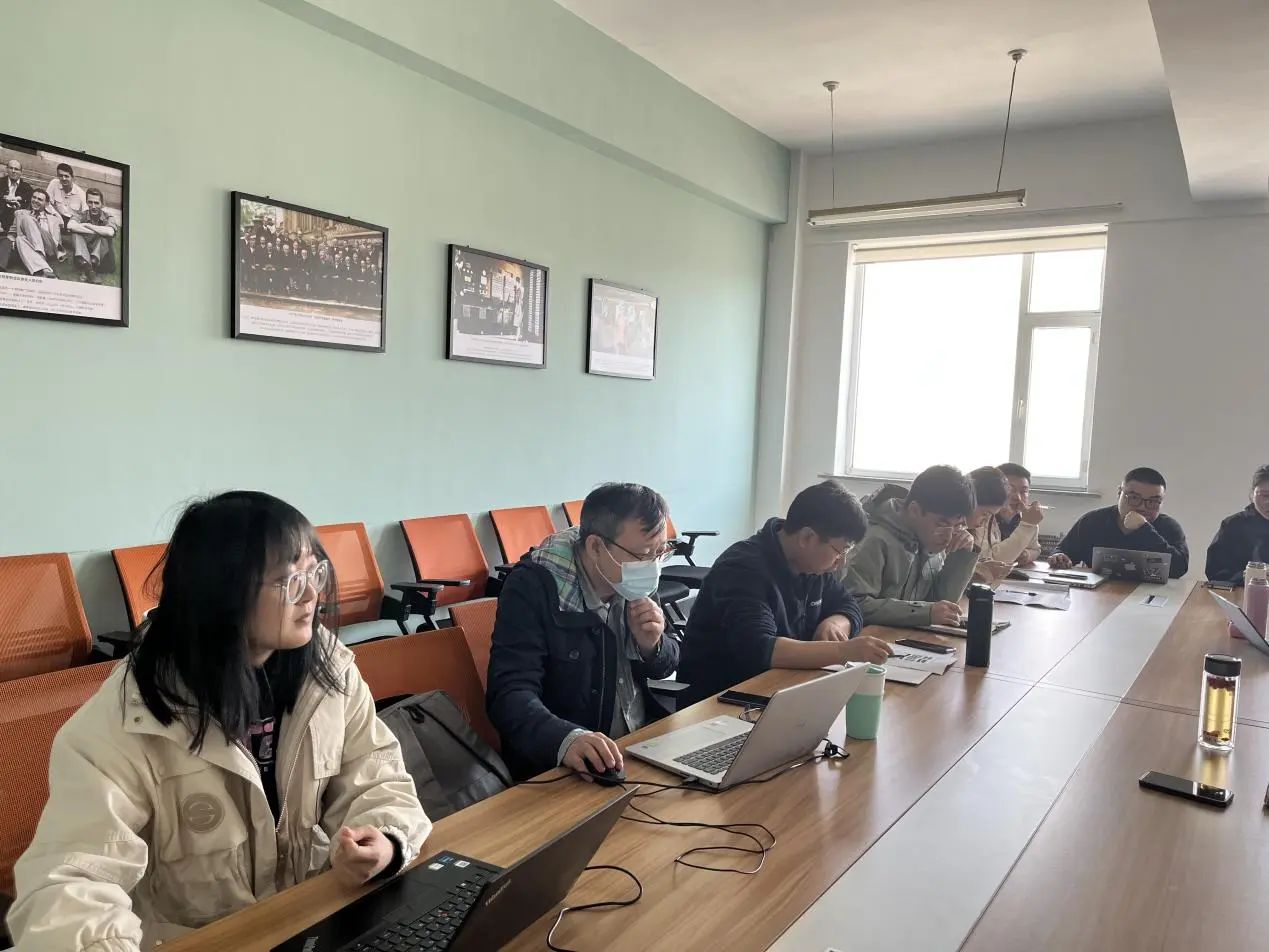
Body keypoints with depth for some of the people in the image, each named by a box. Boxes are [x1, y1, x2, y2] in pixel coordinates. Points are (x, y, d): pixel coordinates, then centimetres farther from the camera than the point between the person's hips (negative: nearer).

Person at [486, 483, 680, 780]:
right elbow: (510, 694, -26)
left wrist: (651, 645, -12)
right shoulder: (531, 589, -18)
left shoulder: (632, 583, -1)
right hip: (561, 768, -6)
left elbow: (669, 665, 10)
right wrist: (566, 739, -44)